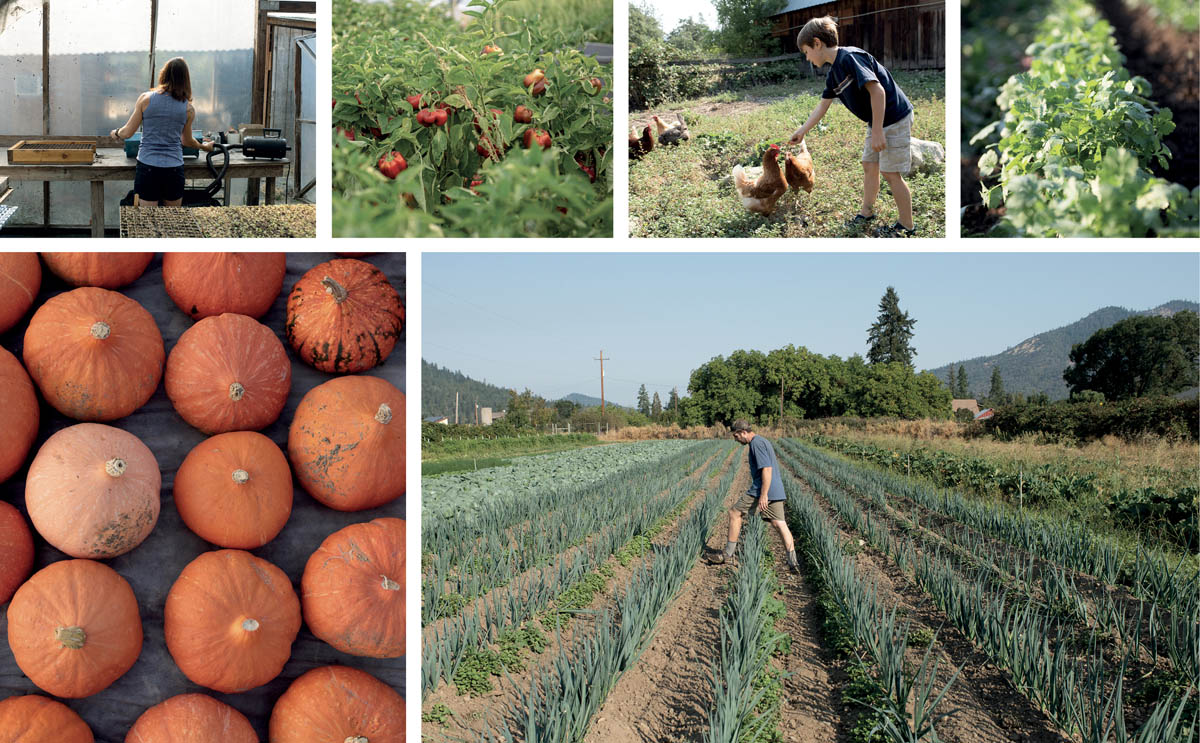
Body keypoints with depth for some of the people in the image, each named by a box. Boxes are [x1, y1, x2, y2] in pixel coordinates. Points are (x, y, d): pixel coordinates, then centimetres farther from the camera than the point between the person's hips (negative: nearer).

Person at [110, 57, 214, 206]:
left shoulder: (145, 99, -4)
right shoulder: (188, 108, 0)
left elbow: (127, 133, 0)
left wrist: (116, 133, 24)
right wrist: (203, 146, 35)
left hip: (147, 167, -1)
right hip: (174, 169, 1)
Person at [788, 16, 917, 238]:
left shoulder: (850, 58, -22)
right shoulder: (833, 74, 9)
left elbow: (877, 90, -27)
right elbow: (822, 105, 22)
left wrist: (877, 131, -26)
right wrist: (802, 131, 25)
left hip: (894, 118, -10)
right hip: (877, 121, 10)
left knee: (891, 173, -4)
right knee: (869, 165, 18)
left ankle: (906, 226, 7)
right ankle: (867, 212, 34)